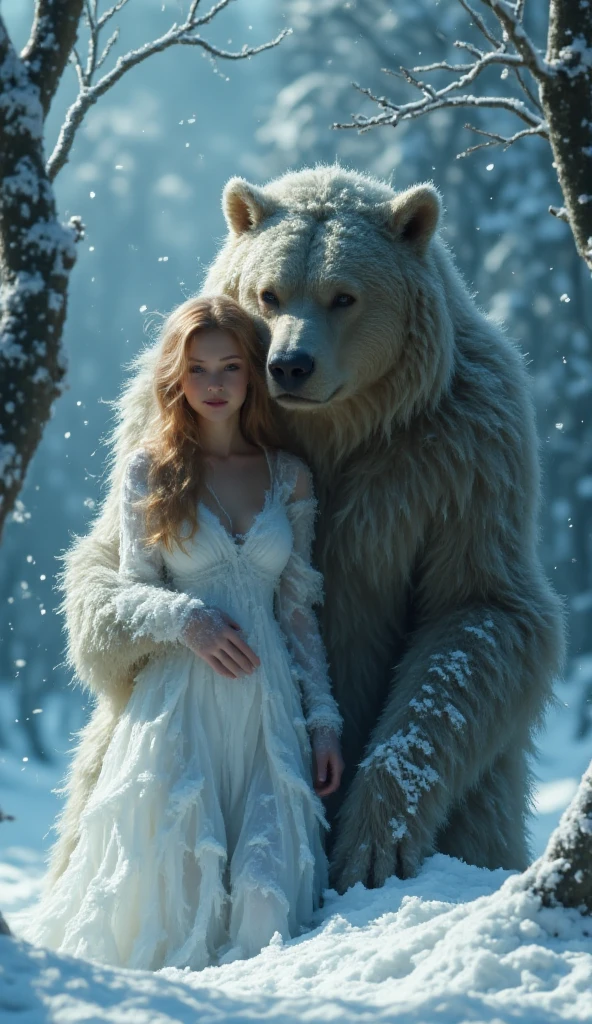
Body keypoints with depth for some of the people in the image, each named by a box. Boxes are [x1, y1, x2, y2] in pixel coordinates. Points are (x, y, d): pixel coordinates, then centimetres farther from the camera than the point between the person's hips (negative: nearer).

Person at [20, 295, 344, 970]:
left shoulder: (289, 479, 12)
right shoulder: (150, 470, 5)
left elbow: (299, 610, 13)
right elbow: (130, 594, 3)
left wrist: (324, 720, 6)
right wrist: (189, 618, -18)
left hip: (268, 704, 2)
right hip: (179, 696, -2)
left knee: (266, 902, -12)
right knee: (174, 879, -11)